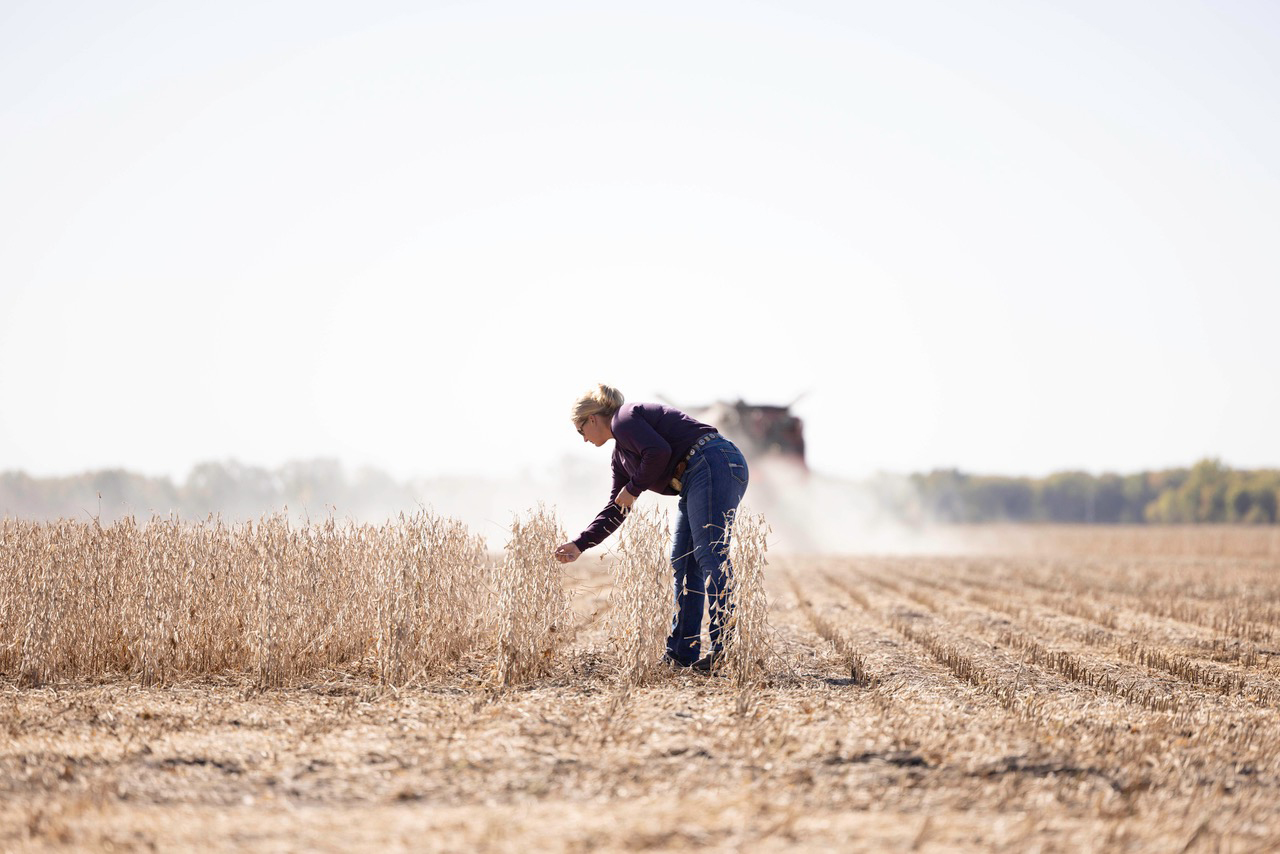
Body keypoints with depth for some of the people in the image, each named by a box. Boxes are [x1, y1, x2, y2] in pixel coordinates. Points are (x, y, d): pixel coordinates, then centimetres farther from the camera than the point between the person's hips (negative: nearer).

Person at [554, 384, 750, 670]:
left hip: (714, 465, -11)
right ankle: (682, 653, 7)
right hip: (697, 481, 11)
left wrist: (633, 488, -6)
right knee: (683, 563, 8)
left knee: (710, 556, -17)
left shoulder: (623, 419, -3)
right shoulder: (621, 454, 25)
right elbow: (615, 510, 28)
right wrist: (579, 545, 26)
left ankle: (727, 647, -22)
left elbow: (659, 451, -19)